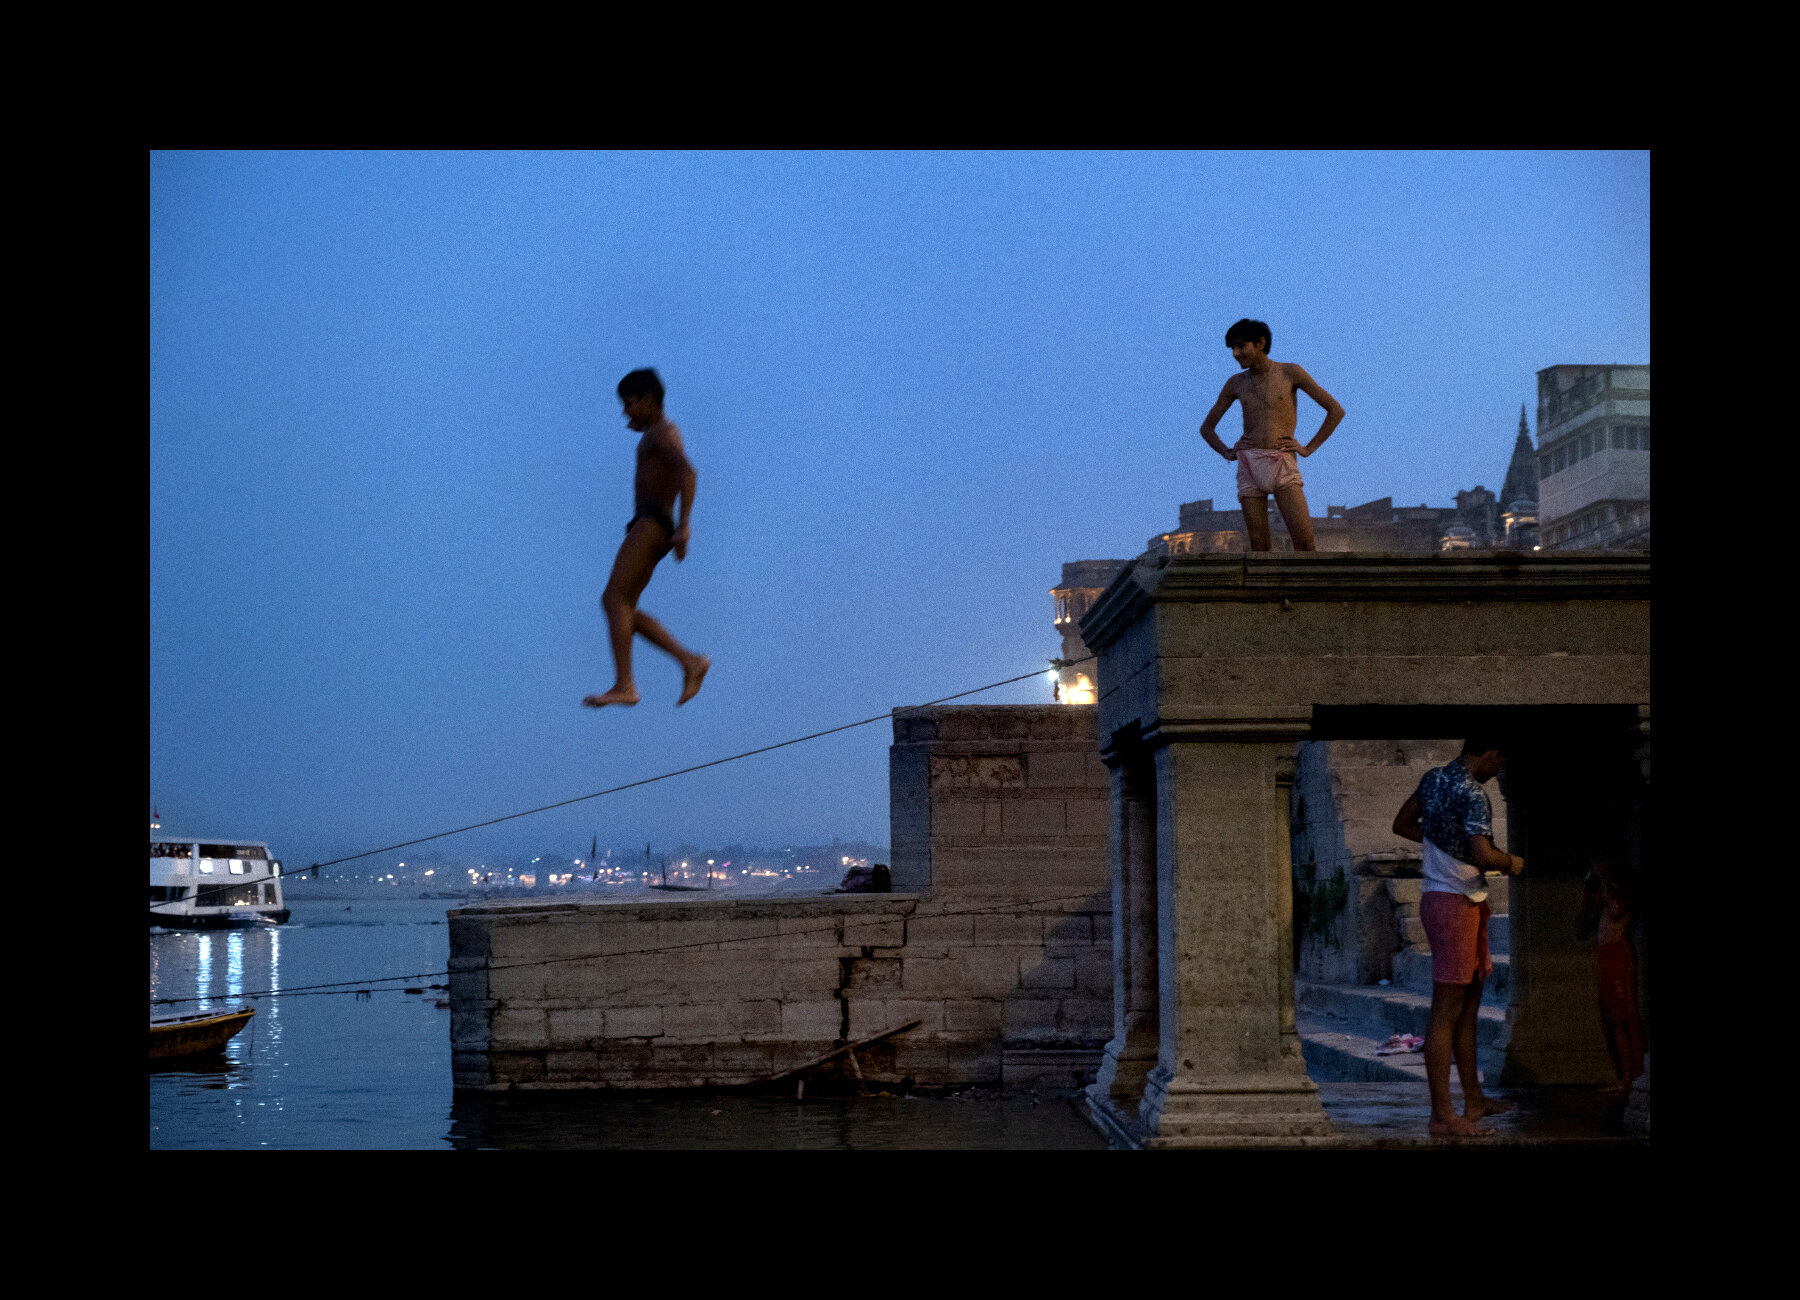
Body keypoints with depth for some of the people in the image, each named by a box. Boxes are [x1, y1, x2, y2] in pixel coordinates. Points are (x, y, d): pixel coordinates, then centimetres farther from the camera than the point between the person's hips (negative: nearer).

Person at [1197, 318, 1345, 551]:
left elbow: (1336, 411, 4)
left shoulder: (1290, 372, 3)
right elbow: (1206, 428, 23)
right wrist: (1227, 453, 6)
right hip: (1249, 467, 3)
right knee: (1259, 548, -5)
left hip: (1283, 465, -2)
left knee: (1304, 542, -16)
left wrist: (1308, 449, -2)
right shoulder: (1235, 383, 12)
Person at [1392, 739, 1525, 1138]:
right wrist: (1510, 862, -6)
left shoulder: (1433, 778, 8)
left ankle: (1474, 1101, 25)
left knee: (1468, 1004, 17)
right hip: (1455, 903, -10)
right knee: (1446, 1010, -7)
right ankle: (1442, 1116, -5)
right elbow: (1483, 857, -27)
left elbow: (1402, 825, 20)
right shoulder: (1473, 794, -18)